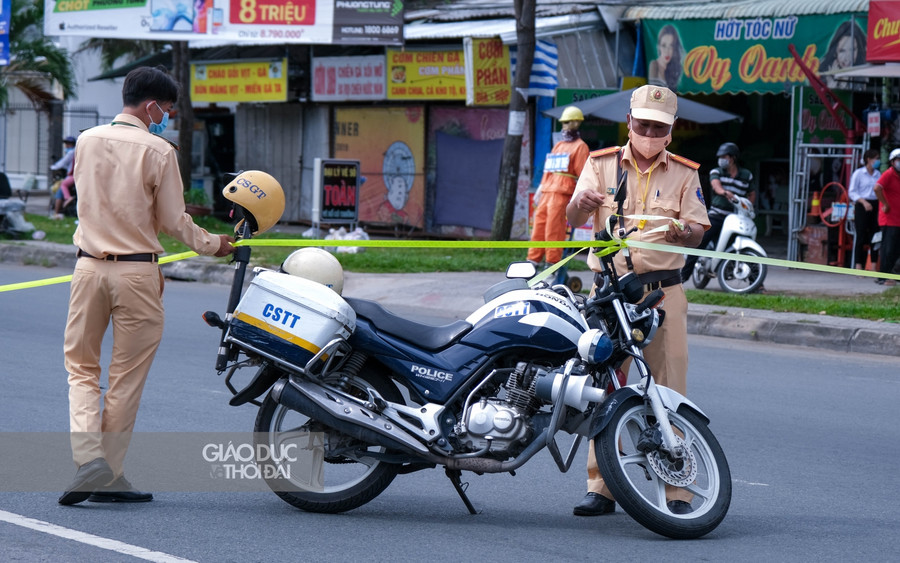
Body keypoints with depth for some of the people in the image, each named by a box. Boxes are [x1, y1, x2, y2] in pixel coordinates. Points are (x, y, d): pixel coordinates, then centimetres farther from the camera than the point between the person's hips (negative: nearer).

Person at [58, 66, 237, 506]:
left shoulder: (87, 141, 5)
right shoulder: (158, 151, -9)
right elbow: (173, 222, -5)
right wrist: (212, 244, 12)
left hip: (89, 266, 3)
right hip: (137, 270, -3)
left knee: (81, 366, 12)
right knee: (126, 377, 6)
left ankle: (88, 455, -10)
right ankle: (109, 476, 8)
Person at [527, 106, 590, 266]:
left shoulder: (580, 147, 0)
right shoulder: (558, 146, 25)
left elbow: (582, 174, -6)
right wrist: (541, 188, 21)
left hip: (562, 193, -8)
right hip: (547, 192, 8)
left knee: (554, 228, -10)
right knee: (539, 226, 5)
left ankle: (552, 264, -6)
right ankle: (533, 261, 7)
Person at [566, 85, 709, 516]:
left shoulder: (684, 173, 10)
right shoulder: (601, 164, 9)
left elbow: (698, 231, 4)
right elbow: (573, 218, -1)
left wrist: (681, 231, -19)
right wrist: (583, 203, -24)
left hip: (663, 291, -1)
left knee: (668, 390, -5)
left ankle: (677, 489, -2)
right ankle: (600, 488, 6)